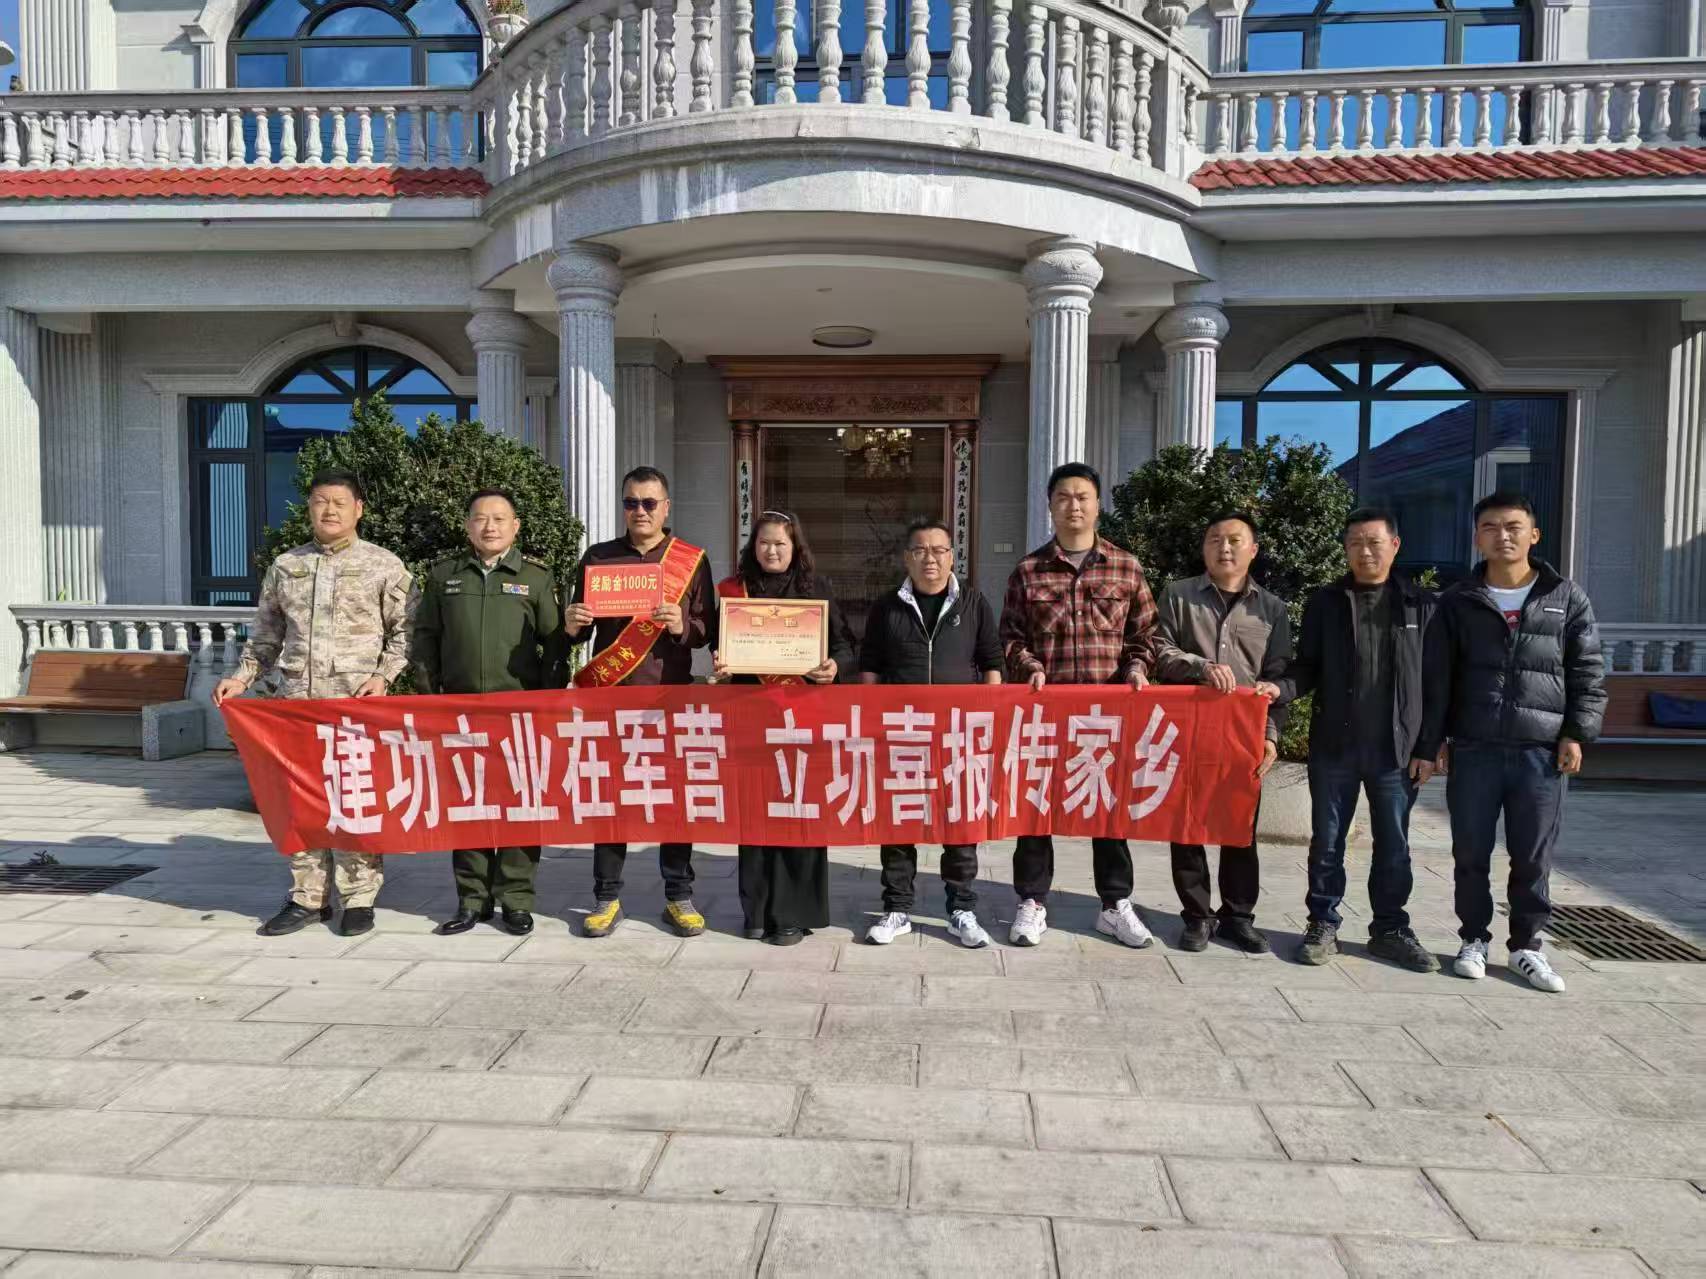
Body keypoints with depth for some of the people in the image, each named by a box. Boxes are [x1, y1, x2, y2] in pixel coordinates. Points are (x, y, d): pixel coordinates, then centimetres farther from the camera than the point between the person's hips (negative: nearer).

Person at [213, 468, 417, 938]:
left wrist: (383, 675, -11)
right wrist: (241, 677, 8)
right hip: (296, 701, 4)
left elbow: (405, 631, 1)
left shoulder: (384, 565, 3)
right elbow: (265, 636, 20)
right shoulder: (285, 566, 15)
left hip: (357, 704, -4)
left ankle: (359, 899, 8)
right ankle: (306, 897, 18)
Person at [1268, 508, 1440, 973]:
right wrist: (1281, 687, -16)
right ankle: (1323, 925, 20)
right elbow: (1308, 667, 5)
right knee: (1327, 842, 8)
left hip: (1396, 750, 0)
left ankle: (1390, 929, 25)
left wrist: (1428, 747, 0)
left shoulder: (1421, 604, 4)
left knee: (1393, 845, 11)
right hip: (1333, 747, 0)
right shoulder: (1325, 603, 4)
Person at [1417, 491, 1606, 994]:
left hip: (1542, 752, 0)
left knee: (1533, 859, 6)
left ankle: (1526, 947, 21)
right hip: (1473, 751, 0)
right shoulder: (1457, 603, 4)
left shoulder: (1568, 599, 5)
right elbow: (1436, 680, 4)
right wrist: (1429, 743, 0)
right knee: (1471, 855, 7)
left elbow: (1588, 673, 6)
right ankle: (1474, 940, 22)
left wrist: (1577, 733, -3)